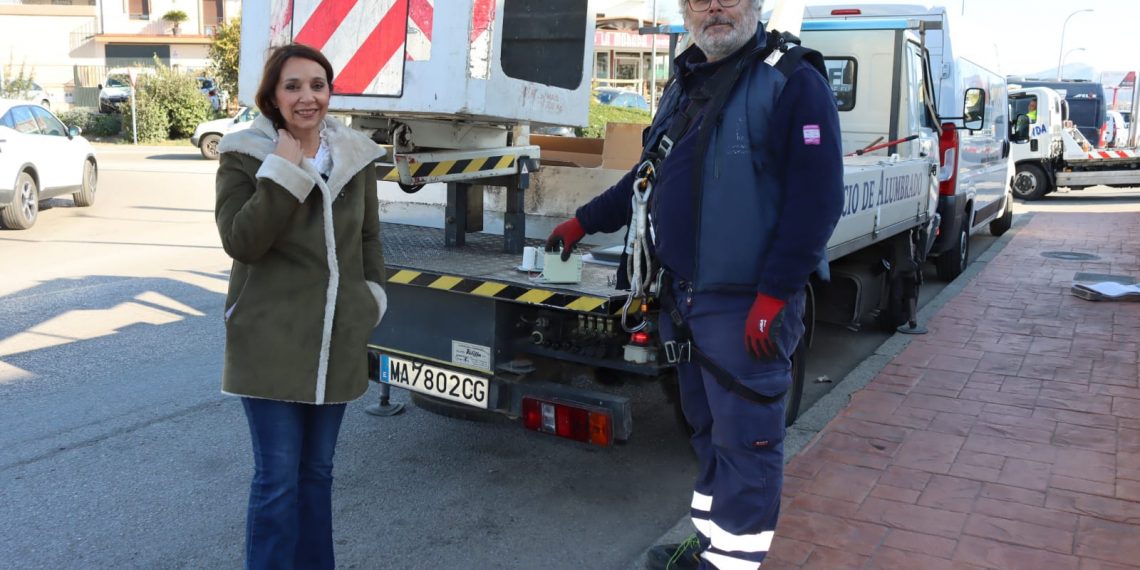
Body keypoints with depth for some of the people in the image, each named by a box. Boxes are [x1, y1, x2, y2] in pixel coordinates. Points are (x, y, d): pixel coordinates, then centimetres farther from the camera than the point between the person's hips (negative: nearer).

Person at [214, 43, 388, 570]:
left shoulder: (355, 156, 5)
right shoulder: (245, 156, -8)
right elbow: (240, 241, -20)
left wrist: (372, 298, 8)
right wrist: (286, 168, -22)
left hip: (336, 343, 5)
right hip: (271, 343, -4)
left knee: (317, 471, 17)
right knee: (277, 479, 0)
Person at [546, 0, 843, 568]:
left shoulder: (792, 81, -10)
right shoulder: (684, 85, 17)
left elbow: (817, 197, -17)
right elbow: (650, 177, 27)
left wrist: (774, 295, -21)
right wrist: (583, 221, 25)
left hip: (746, 306, -8)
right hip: (683, 298, 8)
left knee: (745, 438, 0)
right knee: (707, 429, 18)